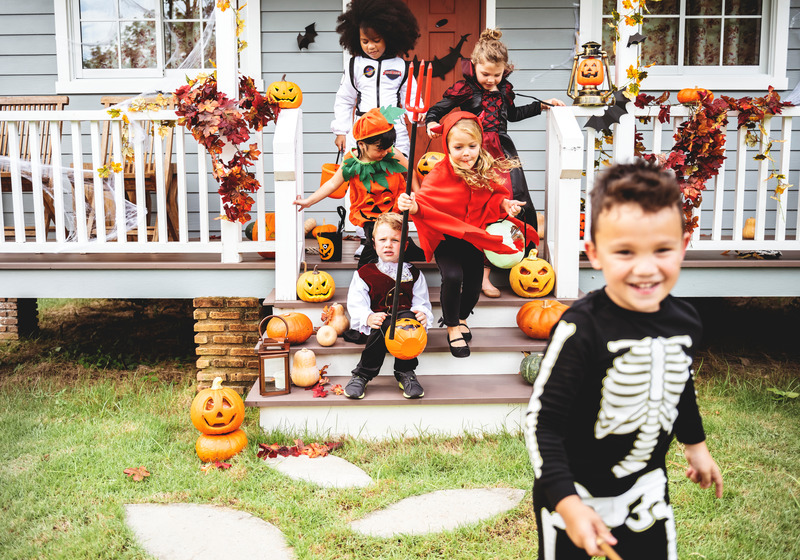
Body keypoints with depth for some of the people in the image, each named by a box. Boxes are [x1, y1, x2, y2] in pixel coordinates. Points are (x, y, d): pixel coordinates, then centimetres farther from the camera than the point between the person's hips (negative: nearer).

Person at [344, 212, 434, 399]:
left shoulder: (413, 274, 12)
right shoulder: (364, 274, 7)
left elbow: (421, 303, 8)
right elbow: (356, 305, -1)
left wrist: (423, 314, -17)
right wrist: (368, 317, -23)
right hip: (377, 324, -1)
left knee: (408, 317, -34)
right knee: (386, 325, -36)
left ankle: (405, 372, -18)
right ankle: (362, 374, -20)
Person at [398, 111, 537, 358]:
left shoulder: (488, 171, -7)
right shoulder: (439, 174, -20)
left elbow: (494, 198, 8)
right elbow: (425, 201, -27)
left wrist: (505, 204, -12)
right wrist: (413, 206, -48)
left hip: (474, 238, 4)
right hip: (445, 238, -4)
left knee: (473, 286, 3)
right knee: (452, 277, -25)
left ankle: (461, 317, 42)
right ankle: (452, 327, 4)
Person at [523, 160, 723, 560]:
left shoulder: (685, 323, -8)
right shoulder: (581, 330, -27)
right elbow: (542, 421, -23)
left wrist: (695, 444, 27)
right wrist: (567, 503, -26)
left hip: (646, 489, 5)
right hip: (575, 493, -5)